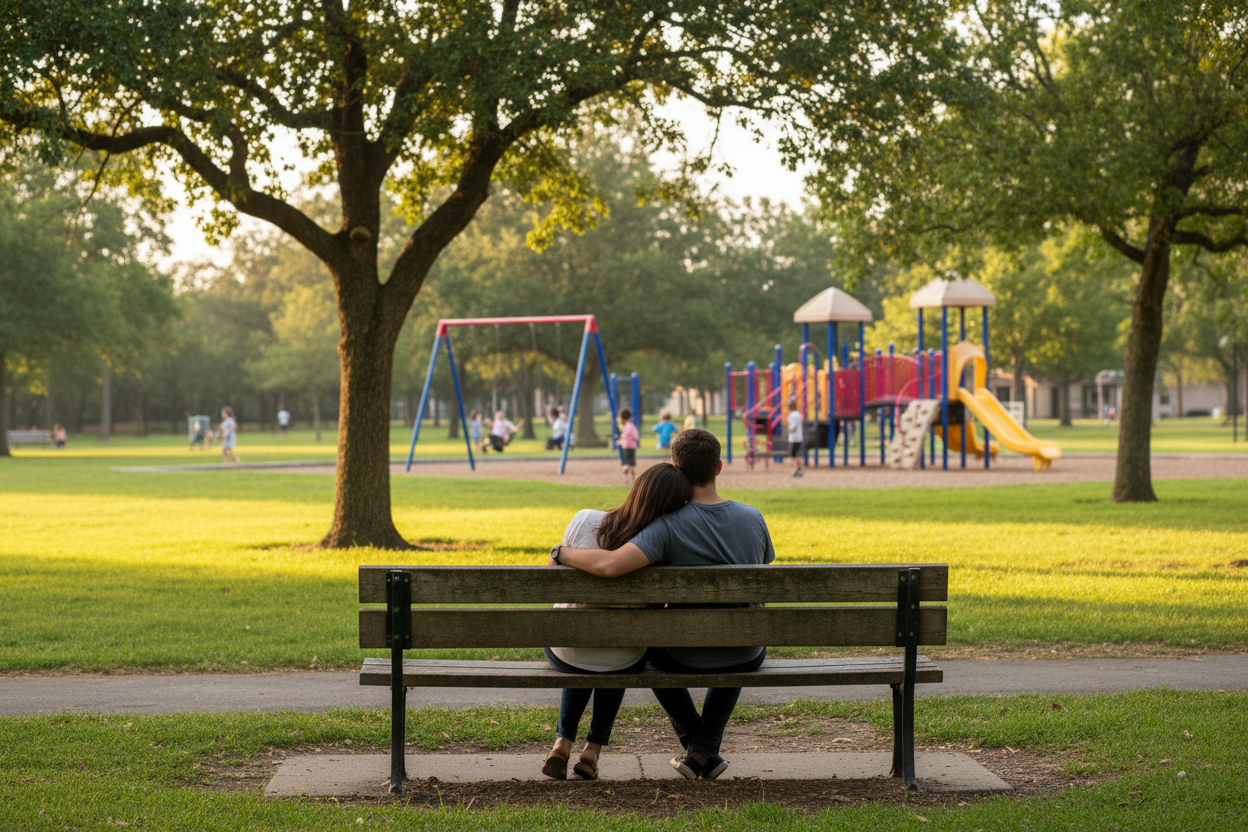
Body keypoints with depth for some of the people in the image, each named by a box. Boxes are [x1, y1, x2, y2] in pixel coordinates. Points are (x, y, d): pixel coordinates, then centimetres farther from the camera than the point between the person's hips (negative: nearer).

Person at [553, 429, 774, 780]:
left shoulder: (669, 526, -22)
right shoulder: (753, 518, -9)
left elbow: (610, 565, -36)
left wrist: (563, 552, -17)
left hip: (688, 657, -3)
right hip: (748, 658, 3)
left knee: (648, 644, 34)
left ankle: (695, 738, 24)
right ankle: (704, 749, 23)